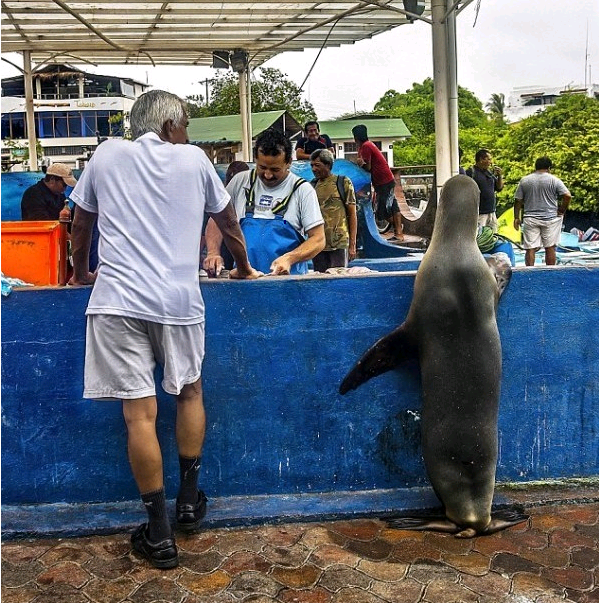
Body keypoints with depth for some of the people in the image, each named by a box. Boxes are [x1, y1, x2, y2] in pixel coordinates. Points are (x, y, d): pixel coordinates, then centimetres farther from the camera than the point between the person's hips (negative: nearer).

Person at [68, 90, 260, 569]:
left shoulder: (107, 155, 12)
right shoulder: (193, 159, 10)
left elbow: (81, 223, 21)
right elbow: (228, 221, 20)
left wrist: (81, 273, 37)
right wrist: (243, 268, 36)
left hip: (117, 298, 0)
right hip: (179, 298, 1)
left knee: (140, 413, -1)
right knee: (189, 391, 21)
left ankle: (159, 534, 6)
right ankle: (189, 499, 28)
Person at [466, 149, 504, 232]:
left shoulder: (490, 172, 16)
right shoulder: (470, 172, -8)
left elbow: (499, 188, 21)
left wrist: (499, 175, 3)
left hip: (492, 213, 8)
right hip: (479, 215, -8)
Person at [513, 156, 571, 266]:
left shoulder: (524, 181, 5)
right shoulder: (554, 180, -1)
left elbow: (518, 201, 5)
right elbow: (567, 196, -9)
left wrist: (516, 218, 10)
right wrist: (561, 211, 1)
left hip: (530, 219, 1)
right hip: (550, 218, -1)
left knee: (530, 249, 0)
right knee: (550, 248, 6)